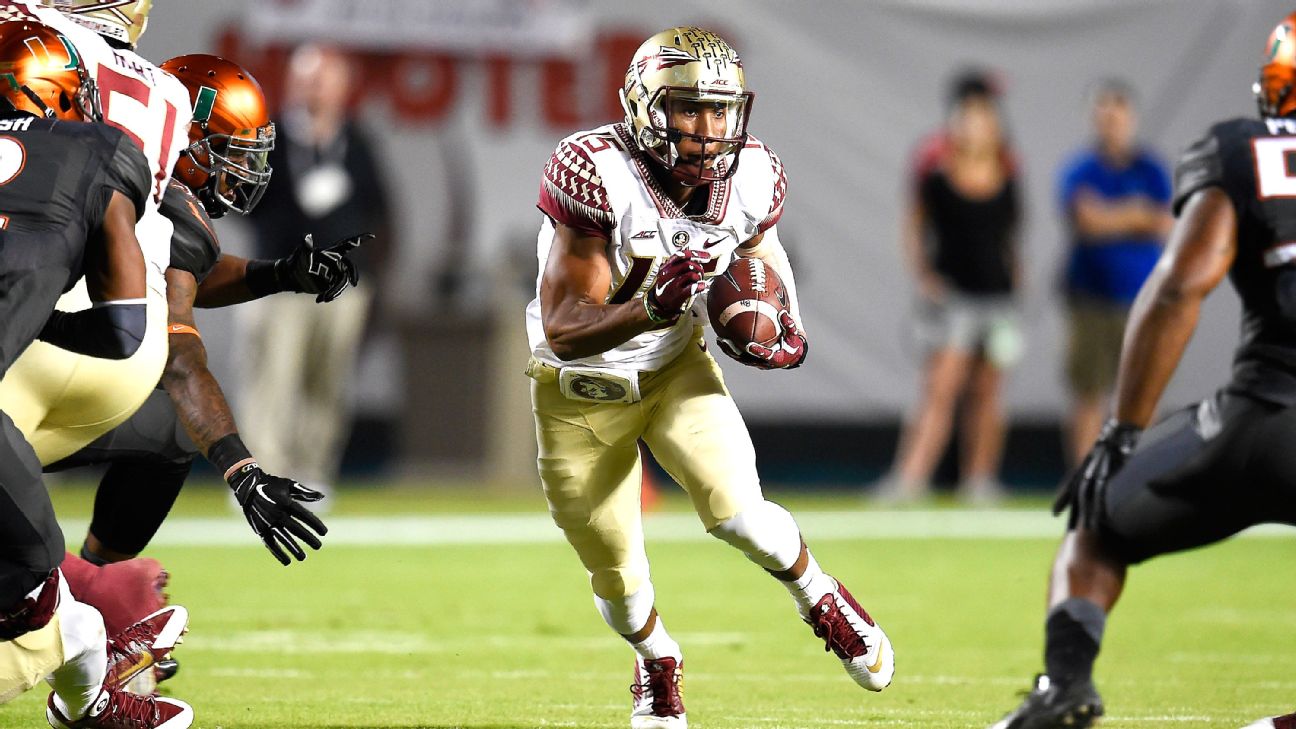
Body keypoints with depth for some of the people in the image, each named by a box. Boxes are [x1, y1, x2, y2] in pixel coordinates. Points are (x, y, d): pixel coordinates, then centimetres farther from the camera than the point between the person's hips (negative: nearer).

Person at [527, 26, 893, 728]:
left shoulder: (752, 180, -16)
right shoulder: (596, 177, -32)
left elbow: (763, 255, 9)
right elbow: (563, 331, -30)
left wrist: (782, 328, -12)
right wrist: (650, 308, -48)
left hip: (675, 368, 2)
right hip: (580, 390, -2)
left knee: (738, 513, -20)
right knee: (617, 578, 9)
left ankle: (819, 597, 14)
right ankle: (656, 661, 45)